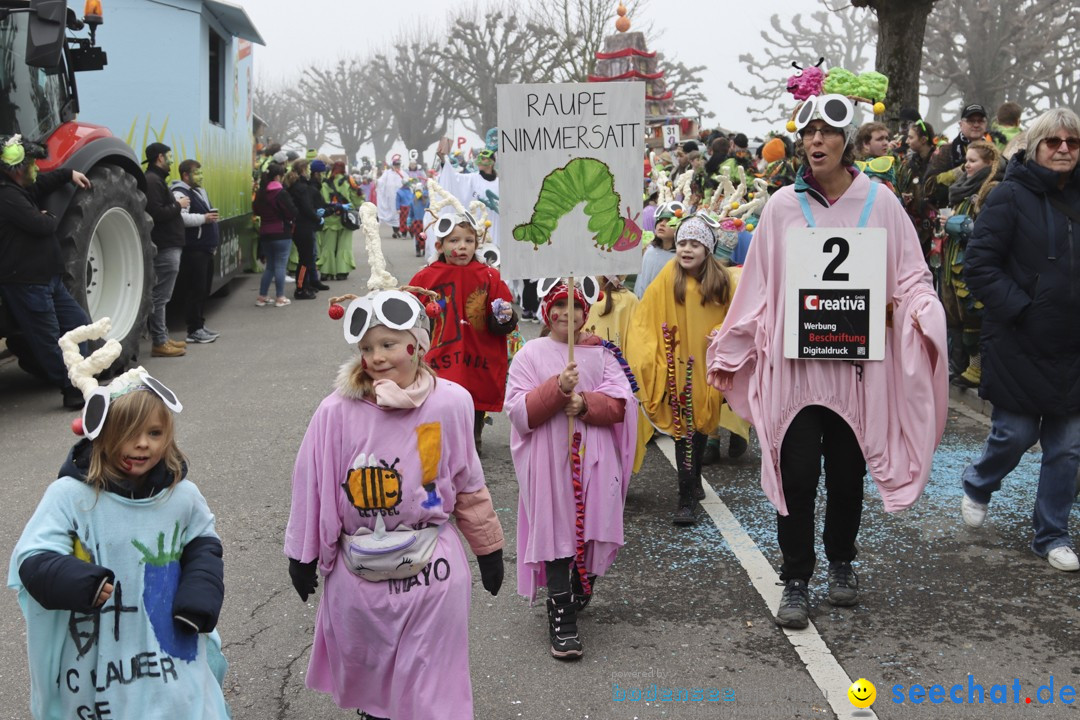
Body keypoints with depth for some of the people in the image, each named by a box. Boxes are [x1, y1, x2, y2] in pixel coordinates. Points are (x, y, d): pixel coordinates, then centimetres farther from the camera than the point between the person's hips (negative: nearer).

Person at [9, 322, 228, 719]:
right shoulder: (69, 495, -12)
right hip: (94, 658, -2)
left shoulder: (182, 495, -1)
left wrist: (200, 594, -2)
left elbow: (203, 544, 15)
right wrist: (78, 582, -33)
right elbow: (32, 560, -14)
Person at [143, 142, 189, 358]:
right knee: (160, 297, -6)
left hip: (167, 246, 11)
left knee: (160, 296, 15)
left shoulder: (156, 180, 18)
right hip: (165, 247, -11)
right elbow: (156, 213, -24)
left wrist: (177, 205, 6)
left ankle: (162, 338, 23)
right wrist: (178, 206, -12)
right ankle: (159, 343, -2)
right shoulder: (153, 181, -15)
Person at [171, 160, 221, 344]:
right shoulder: (180, 193, -12)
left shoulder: (200, 191, 20)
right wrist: (203, 219, -22)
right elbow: (179, 217, -28)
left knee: (204, 289, 13)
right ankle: (194, 330, -5)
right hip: (193, 250, -10)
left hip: (205, 249, 10)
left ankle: (200, 325, 21)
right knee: (195, 290, -9)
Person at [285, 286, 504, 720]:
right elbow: (313, 488, -1)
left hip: (430, 568, -1)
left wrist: (488, 549, 11)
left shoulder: (450, 403, -9)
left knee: (430, 685, 7)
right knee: (365, 673, 19)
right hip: (359, 571, 1)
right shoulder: (337, 412, -13)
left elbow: (467, 486, 3)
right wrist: (302, 557, 6)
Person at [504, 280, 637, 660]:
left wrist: (586, 403, -15)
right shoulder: (530, 354, 5)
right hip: (549, 460, -2)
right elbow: (519, 411, -5)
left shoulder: (601, 354, 10)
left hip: (595, 460, 2)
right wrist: (557, 389, -18)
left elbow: (621, 404, 3)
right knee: (556, 533, -8)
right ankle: (561, 619, -4)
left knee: (592, 527, 4)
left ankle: (579, 592, 31)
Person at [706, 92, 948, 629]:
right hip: (794, 363, 0)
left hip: (856, 363, 1)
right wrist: (728, 356, 7)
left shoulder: (879, 203, 1)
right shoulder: (783, 206, 2)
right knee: (798, 475, -2)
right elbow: (759, 288, 6)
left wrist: (916, 311, -17)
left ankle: (841, 562, 33)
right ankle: (796, 581, 11)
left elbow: (911, 276, 5)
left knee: (846, 473, 10)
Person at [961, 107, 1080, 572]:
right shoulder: (1011, 196, -8)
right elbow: (979, 266, -12)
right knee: (1017, 433, 3)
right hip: (1020, 343, -5)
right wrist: (1019, 309, -17)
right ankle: (978, 486, 34)